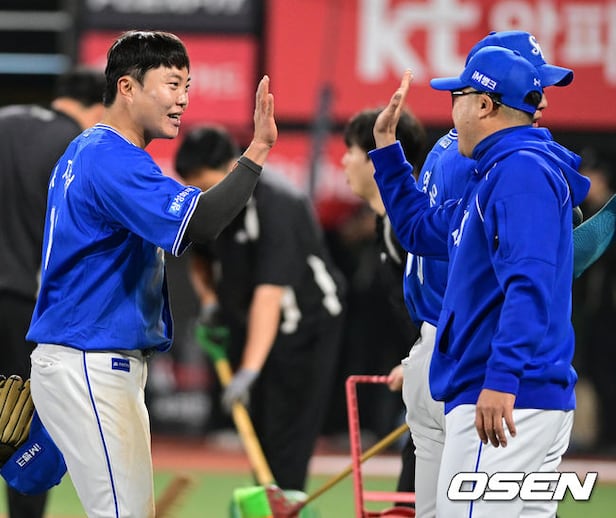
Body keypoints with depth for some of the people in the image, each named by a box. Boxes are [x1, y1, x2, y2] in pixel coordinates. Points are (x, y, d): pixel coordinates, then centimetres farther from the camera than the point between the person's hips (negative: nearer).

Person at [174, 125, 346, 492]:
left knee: (286, 445, -13)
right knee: (259, 437, 4)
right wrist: (210, 300, 0)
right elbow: (201, 254, 19)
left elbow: (269, 293, -37)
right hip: (250, 325, 7)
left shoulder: (275, 204, -30)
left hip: (308, 326, -7)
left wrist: (249, 371, -42)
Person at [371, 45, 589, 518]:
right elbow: (419, 229, 37)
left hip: (507, 401, -11)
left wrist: (501, 380, -31)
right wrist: (386, 143, 33)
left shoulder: (522, 169, -11)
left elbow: (530, 282, -23)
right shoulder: (491, 180, 22)